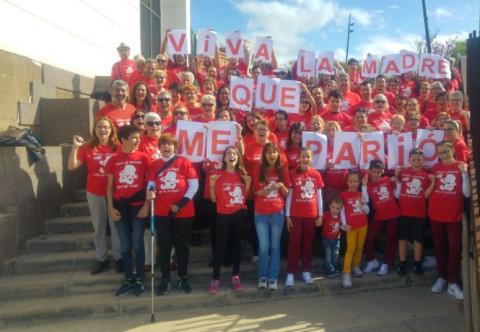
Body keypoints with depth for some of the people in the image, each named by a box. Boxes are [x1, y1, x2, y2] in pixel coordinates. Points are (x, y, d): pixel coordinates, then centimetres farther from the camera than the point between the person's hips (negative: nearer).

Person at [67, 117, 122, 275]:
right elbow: (72, 166, -4)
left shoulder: (118, 147, -5)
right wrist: (75, 147, -11)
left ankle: (119, 258, 21)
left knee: (116, 226, 7)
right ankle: (101, 259, 25)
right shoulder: (88, 147, 0)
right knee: (99, 228, 12)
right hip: (95, 194, 2)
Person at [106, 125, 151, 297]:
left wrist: (146, 205, -8)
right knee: (125, 245, 10)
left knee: (138, 244, 4)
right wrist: (111, 207, -2)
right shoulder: (113, 160, 4)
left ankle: (139, 280, 17)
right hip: (120, 207, 2)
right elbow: (110, 186, 7)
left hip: (138, 206, -2)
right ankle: (128, 280, 23)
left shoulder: (144, 158, 0)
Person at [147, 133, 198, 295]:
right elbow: (151, 184, 5)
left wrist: (182, 203, -13)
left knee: (181, 245, 10)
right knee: (164, 246, 8)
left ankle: (182, 278, 23)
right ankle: (165, 279, 21)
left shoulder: (184, 162, 0)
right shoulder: (155, 165, 7)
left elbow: (194, 185, -5)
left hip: (183, 212, -2)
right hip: (161, 212, 2)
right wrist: (150, 193, -19)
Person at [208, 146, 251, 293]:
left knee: (237, 245, 10)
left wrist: (248, 183, -2)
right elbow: (214, 199, -4)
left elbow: (245, 197, 11)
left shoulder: (242, 175, 6)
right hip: (223, 214, -3)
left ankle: (235, 277, 22)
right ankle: (215, 279, 7)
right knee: (220, 246, -1)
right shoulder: (219, 175, -4)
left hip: (239, 214, 3)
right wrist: (212, 184, -17)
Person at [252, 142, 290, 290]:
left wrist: (281, 185, -15)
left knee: (275, 246, 6)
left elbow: (287, 194, 5)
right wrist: (261, 192, -17)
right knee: (264, 246, 0)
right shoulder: (258, 171, 1)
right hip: (261, 214, 0)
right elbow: (254, 192, 3)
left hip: (277, 213, 1)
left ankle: (273, 277, 16)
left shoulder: (283, 170, 2)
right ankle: (262, 276, 17)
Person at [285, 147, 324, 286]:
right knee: (294, 243, 0)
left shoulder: (316, 174, 3)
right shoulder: (292, 173, -3)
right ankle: (290, 273, 7)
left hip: (311, 215, 2)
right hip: (296, 214, -2)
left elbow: (319, 195, 7)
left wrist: (320, 215, 5)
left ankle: (306, 271, 22)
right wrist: (287, 215, -4)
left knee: (308, 243, 10)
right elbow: (289, 195, -2)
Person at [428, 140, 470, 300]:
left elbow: (467, 193, -11)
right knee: (439, 248, 10)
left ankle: (453, 283, 6)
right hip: (436, 214, 3)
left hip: (454, 215, -2)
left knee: (454, 249, -2)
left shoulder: (462, 167, -2)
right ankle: (441, 278, 22)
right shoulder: (436, 167, 6)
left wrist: (464, 173, -18)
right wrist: (432, 182, -4)